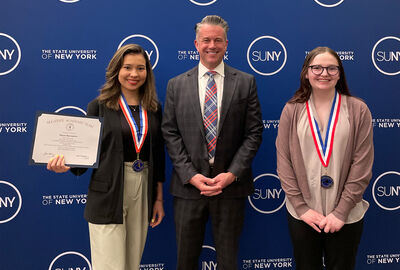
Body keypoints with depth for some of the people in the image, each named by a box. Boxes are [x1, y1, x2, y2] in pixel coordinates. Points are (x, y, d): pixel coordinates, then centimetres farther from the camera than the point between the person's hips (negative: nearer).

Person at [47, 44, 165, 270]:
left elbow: (159, 156, 11)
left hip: (144, 191, 4)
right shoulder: (99, 106, -2)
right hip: (108, 195, -3)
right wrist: (66, 164, -22)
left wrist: (159, 199, 10)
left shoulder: (154, 108, 8)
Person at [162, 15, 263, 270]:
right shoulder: (177, 85, 5)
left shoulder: (245, 82, 3)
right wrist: (191, 175, -10)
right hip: (188, 185, 1)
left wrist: (232, 174, -12)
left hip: (231, 184, -1)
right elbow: (170, 134, 1)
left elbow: (254, 133, -1)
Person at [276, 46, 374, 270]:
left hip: (347, 217, 0)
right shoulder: (292, 110, 0)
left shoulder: (358, 110, -2)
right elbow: (283, 161, -1)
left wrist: (341, 212, -9)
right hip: (302, 216, 1)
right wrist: (301, 207, -7)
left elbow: (362, 166, -5)